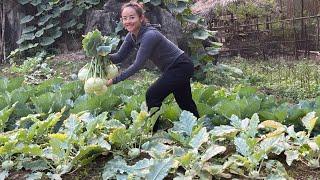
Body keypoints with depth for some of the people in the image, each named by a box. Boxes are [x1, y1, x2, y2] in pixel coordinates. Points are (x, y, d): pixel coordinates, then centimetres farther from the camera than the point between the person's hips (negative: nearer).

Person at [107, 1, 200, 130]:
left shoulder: (149, 36, -30)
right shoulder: (131, 36, -5)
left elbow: (138, 65, -33)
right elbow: (119, 57, -5)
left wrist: (115, 80, -32)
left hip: (180, 67, -9)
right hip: (173, 68, 9)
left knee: (153, 95, -13)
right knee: (185, 102, 21)